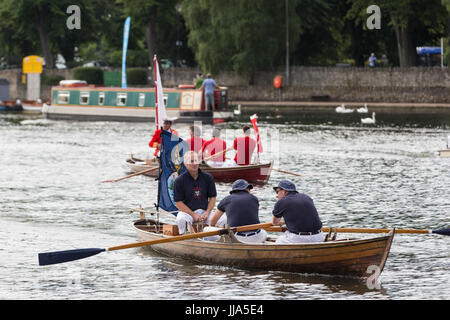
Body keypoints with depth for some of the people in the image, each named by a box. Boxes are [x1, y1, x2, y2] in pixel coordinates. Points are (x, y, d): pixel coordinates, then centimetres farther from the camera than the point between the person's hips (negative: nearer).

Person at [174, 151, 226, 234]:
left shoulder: (208, 178, 5)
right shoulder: (179, 181, -4)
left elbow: (212, 197, 10)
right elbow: (178, 203, -5)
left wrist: (207, 212, -8)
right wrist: (193, 215, -15)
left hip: (204, 211, 2)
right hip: (187, 211, -2)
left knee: (220, 221, -24)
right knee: (181, 220, -37)